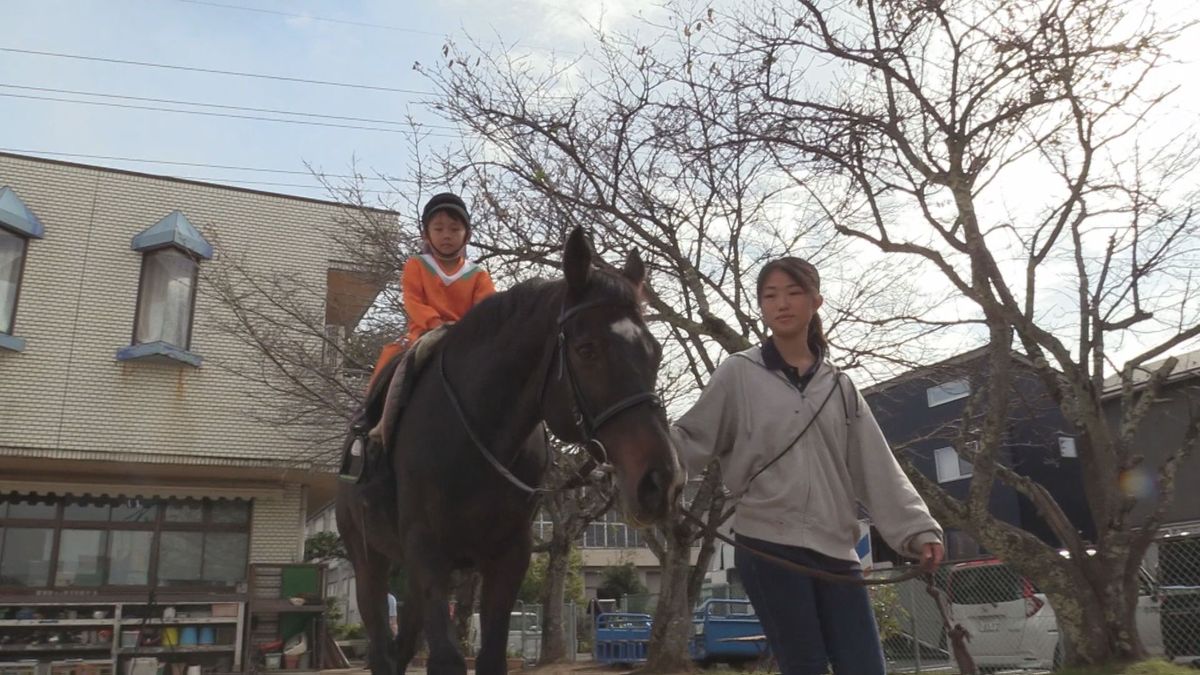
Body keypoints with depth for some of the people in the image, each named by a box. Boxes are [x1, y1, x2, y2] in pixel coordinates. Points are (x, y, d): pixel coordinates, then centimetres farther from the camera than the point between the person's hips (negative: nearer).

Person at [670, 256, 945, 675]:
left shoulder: (839, 387, 12)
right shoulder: (738, 375, 2)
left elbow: (877, 469, 8)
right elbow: (692, 444, 1)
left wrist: (918, 530, -2)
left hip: (835, 552, 4)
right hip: (768, 549, -4)